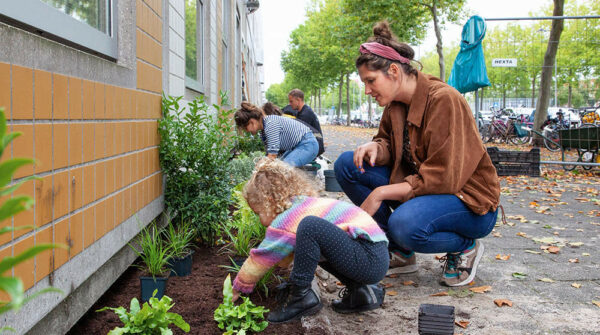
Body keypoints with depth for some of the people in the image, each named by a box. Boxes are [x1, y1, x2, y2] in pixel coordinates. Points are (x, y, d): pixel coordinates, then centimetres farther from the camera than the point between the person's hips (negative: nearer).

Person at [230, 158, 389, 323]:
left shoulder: (286, 221, -7)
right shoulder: (306, 204, 19)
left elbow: (260, 259, 3)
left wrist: (237, 289, 19)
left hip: (370, 259, -10)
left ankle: (301, 297, -7)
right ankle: (360, 291, 13)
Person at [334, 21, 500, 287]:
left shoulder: (443, 100, -22)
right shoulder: (396, 103, 0)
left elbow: (443, 178, -26)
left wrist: (379, 194, -26)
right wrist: (376, 148, -14)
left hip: (470, 203, -8)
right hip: (420, 185, 8)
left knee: (404, 224, -39)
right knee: (347, 165, -8)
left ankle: (465, 246, -3)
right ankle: (401, 253, 1)